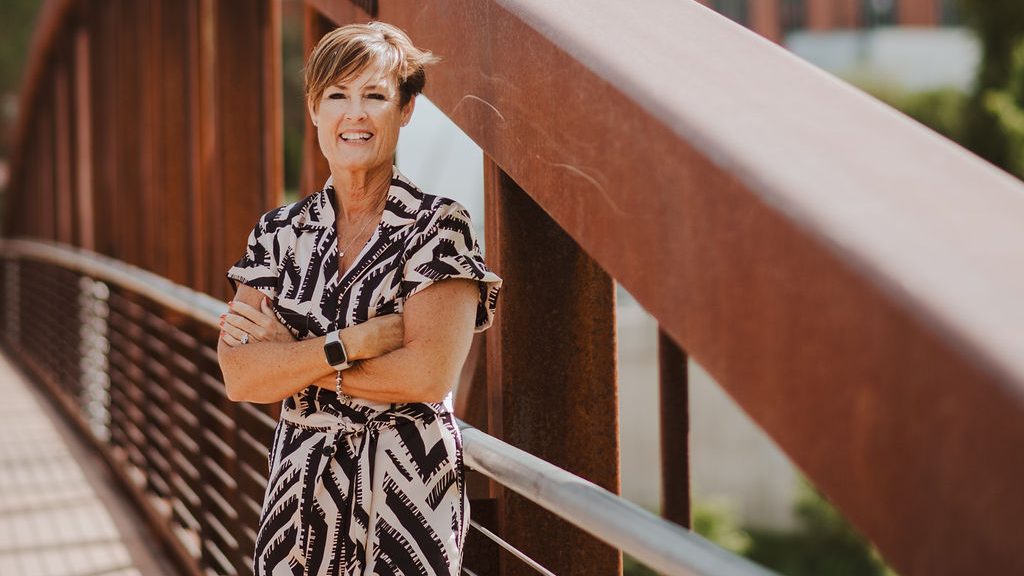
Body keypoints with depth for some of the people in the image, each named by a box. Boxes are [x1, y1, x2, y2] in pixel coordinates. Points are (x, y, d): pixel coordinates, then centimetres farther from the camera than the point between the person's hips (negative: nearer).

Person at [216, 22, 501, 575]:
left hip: (407, 489, -4)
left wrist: (288, 356, -11)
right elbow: (239, 377, -7)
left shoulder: (438, 226, -7)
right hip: (299, 487, 4)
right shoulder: (280, 232, 5)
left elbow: (429, 374, -19)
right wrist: (358, 339, -18)